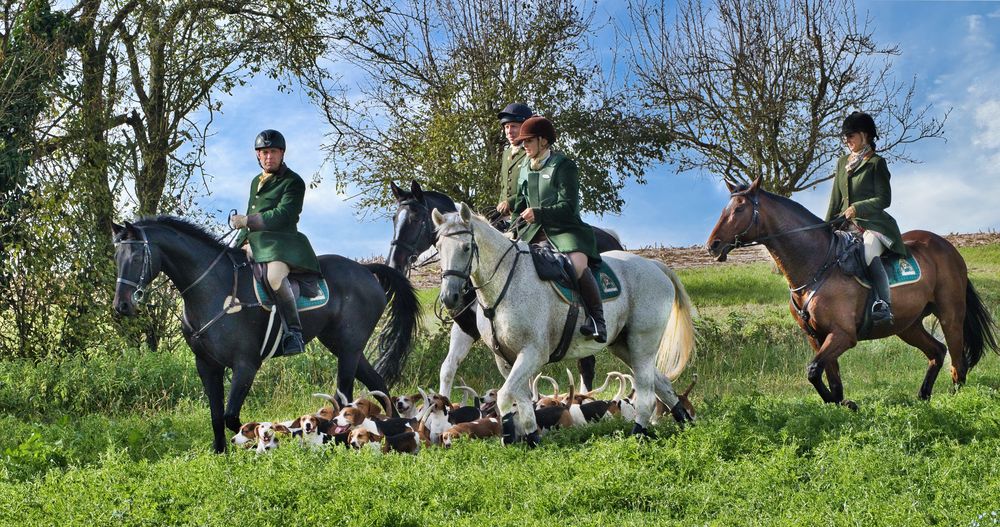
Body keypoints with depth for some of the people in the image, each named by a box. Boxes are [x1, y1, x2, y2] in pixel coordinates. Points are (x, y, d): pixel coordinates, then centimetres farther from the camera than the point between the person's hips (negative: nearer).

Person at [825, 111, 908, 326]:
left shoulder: (876, 163, 1)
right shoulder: (842, 163, 20)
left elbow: (884, 199, -6)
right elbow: (835, 201, 23)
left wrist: (858, 207, -18)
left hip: (873, 222, -7)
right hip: (846, 222, 7)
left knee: (870, 254, -35)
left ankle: (884, 306, -46)